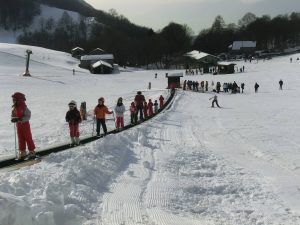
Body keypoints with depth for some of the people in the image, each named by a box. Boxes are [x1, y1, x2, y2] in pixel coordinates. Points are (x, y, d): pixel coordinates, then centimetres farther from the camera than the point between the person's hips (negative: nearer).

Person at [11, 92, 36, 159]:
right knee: (21, 139, 10)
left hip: (25, 124, -6)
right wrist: (13, 119, -14)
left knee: (28, 138, 1)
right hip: (18, 125, 6)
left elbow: (28, 116, -20)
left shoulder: (24, 108, -16)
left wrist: (20, 119, -30)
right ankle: (22, 152, 18)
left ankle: (32, 151, 9)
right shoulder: (14, 108, 4)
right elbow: (13, 115, 9)